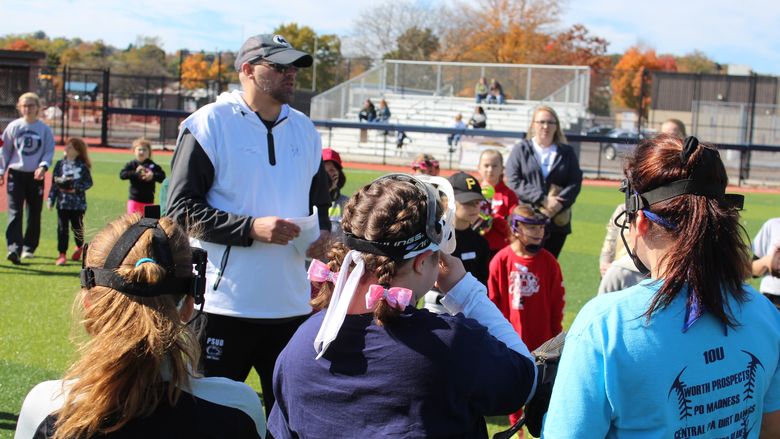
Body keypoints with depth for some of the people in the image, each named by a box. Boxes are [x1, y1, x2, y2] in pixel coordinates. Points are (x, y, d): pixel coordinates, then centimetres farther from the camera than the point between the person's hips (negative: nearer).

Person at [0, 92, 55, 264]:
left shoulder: (45, 129, 2)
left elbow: (49, 151, 2)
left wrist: (43, 166, -15)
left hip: (36, 176, 1)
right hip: (16, 174, -1)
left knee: (35, 214, 7)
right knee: (15, 212, -12)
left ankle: (29, 247, 21)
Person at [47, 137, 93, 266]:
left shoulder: (82, 166, -3)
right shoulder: (60, 164, 4)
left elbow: (88, 182, -2)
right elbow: (54, 182, 6)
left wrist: (77, 188, -17)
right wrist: (51, 199, 3)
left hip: (78, 203, -2)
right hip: (62, 202, 2)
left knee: (77, 227, 9)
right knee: (62, 228, -1)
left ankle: (79, 247, 37)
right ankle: (62, 254, 2)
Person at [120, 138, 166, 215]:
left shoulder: (153, 166, -1)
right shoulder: (131, 165, -1)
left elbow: (162, 177, -6)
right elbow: (122, 175, -12)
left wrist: (153, 175, -24)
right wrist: (135, 173, -23)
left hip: (148, 200, 1)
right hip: (134, 199, 0)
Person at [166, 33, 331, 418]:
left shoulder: (304, 130, 13)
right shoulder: (210, 123, -6)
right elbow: (181, 209, -10)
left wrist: (322, 230, 2)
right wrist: (252, 228, -20)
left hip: (290, 305, 6)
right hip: (223, 307, -6)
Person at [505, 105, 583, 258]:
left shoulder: (567, 152, 14)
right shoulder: (520, 150, 8)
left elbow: (575, 183, 4)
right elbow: (514, 182, -3)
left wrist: (558, 203, -14)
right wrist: (543, 199, -14)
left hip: (558, 222, 2)